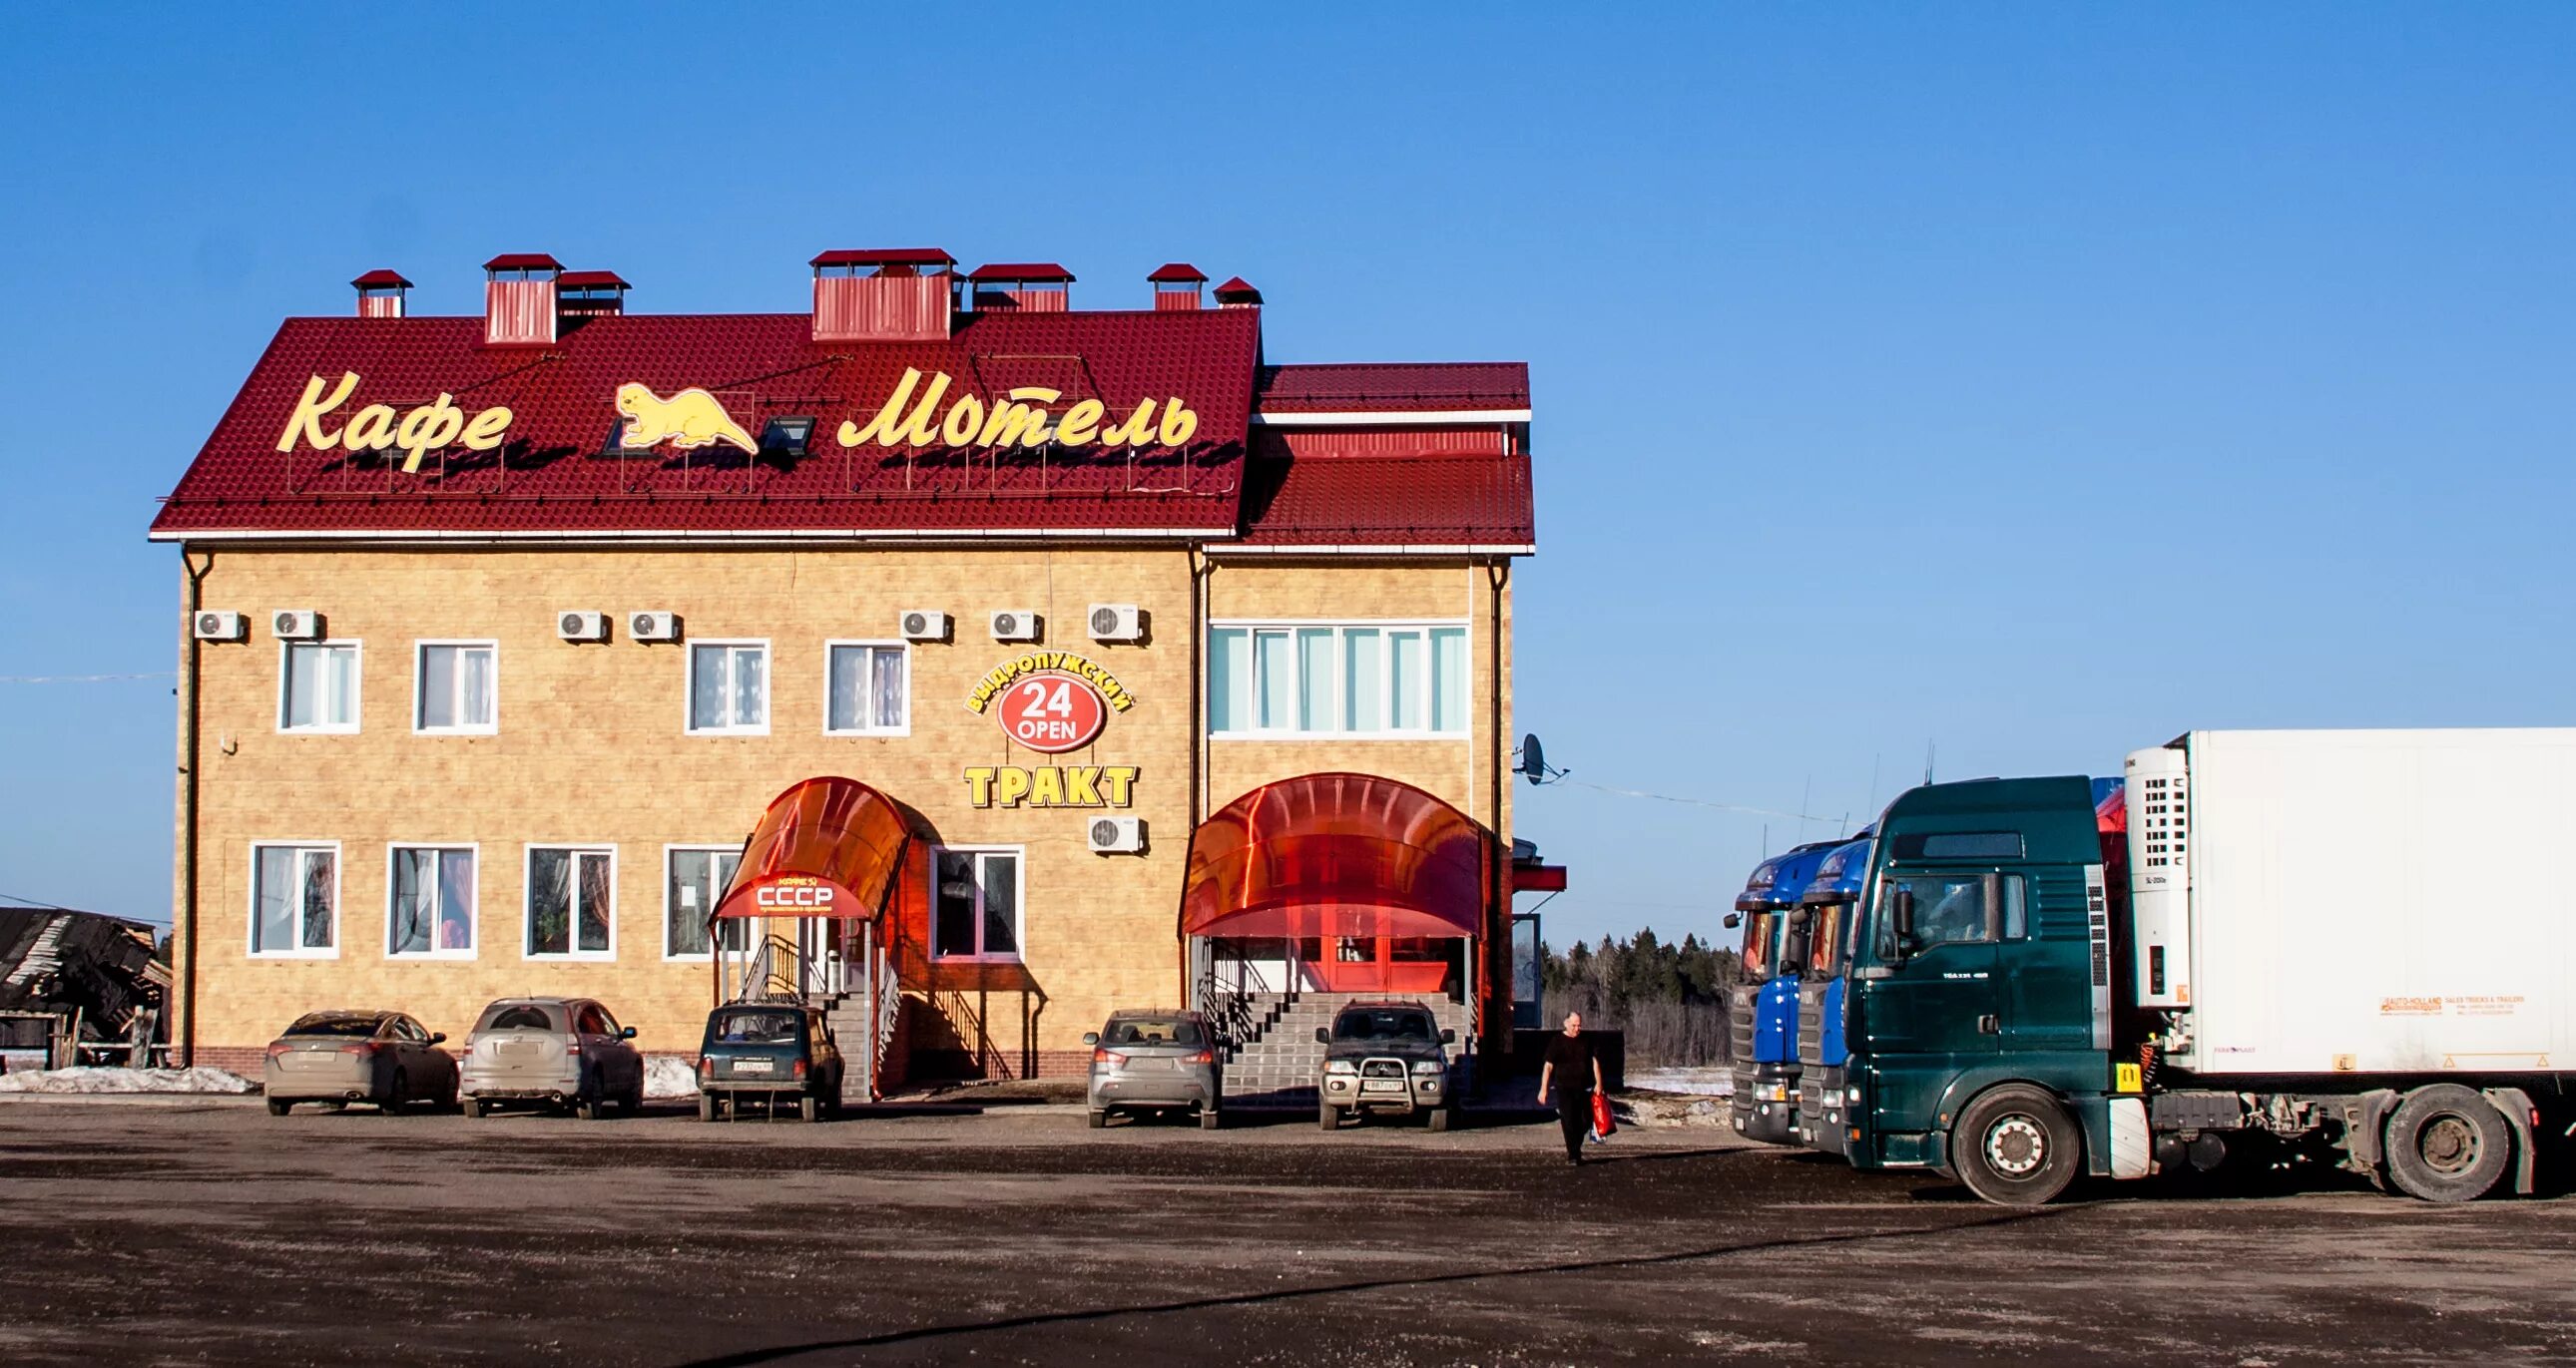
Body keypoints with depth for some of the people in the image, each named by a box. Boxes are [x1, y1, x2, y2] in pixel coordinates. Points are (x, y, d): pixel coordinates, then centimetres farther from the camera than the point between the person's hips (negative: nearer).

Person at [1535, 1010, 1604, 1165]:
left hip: (1585, 1088, 3)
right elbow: (1548, 1066, -4)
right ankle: (1572, 1154, -5)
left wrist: (1598, 1083, 1)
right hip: (1565, 1088, -3)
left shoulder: (1586, 1040, 9)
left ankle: (1575, 1148, 26)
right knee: (1569, 1121, -9)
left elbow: (1594, 1061, 10)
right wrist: (1543, 1089, -10)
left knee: (1585, 1121, 3)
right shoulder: (1557, 1042, -2)